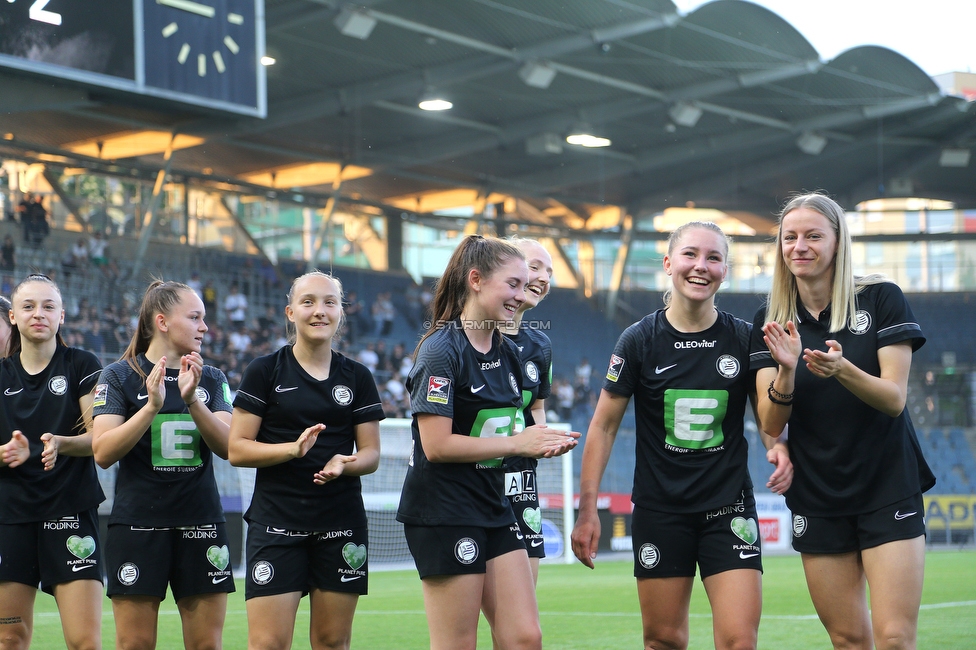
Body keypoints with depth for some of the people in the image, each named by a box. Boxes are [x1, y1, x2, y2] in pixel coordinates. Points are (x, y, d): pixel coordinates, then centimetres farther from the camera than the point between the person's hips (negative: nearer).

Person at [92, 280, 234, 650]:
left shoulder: (212, 380, 11)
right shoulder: (120, 376, 1)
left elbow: (226, 446, -3)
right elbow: (103, 452, -10)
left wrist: (191, 399, -17)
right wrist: (152, 406, -20)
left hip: (201, 524, 3)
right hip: (138, 523, -3)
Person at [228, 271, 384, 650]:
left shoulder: (357, 377, 10)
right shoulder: (265, 372, 2)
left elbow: (371, 454, 10)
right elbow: (237, 450, -2)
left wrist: (345, 464, -12)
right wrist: (293, 449, -18)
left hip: (342, 523, 3)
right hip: (276, 522, -3)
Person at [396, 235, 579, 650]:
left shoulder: (507, 352, 12)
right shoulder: (441, 350, -13)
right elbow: (437, 445, -20)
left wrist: (543, 443, -2)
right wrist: (517, 443, -15)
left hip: (494, 506, 8)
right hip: (443, 511, -8)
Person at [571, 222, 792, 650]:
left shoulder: (744, 339, 1)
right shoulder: (640, 340, -2)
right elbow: (604, 426, 2)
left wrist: (779, 448, -13)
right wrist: (587, 509, -3)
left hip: (729, 509, 0)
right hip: (659, 511, 0)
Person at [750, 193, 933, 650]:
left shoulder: (881, 299, -5)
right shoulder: (771, 322, 3)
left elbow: (894, 399, -11)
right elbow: (771, 424, -2)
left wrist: (842, 369, -30)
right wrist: (786, 370, -22)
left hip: (888, 488, -3)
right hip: (817, 499, 3)